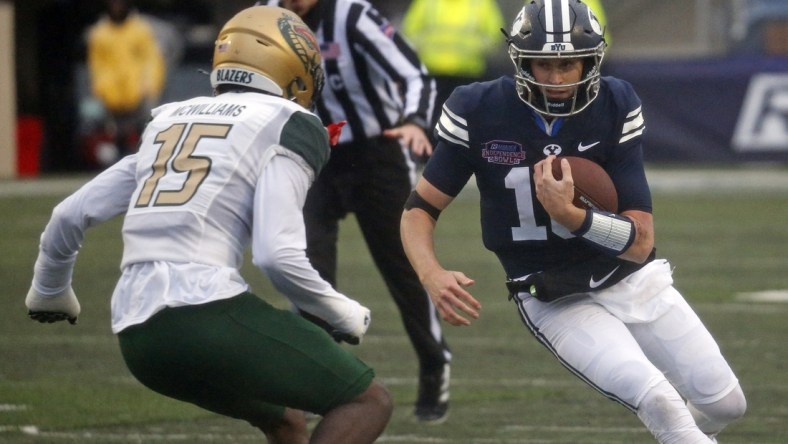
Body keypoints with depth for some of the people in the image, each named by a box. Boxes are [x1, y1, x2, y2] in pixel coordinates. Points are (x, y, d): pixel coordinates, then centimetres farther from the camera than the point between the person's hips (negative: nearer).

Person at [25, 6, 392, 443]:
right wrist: (346, 316, 7)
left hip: (137, 333, 8)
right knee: (367, 402, 2)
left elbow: (71, 214, 25)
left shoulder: (171, 122, 23)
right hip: (205, 311, -8)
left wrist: (50, 290, 44)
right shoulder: (288, 127, 2)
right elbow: (279, 257, -10)